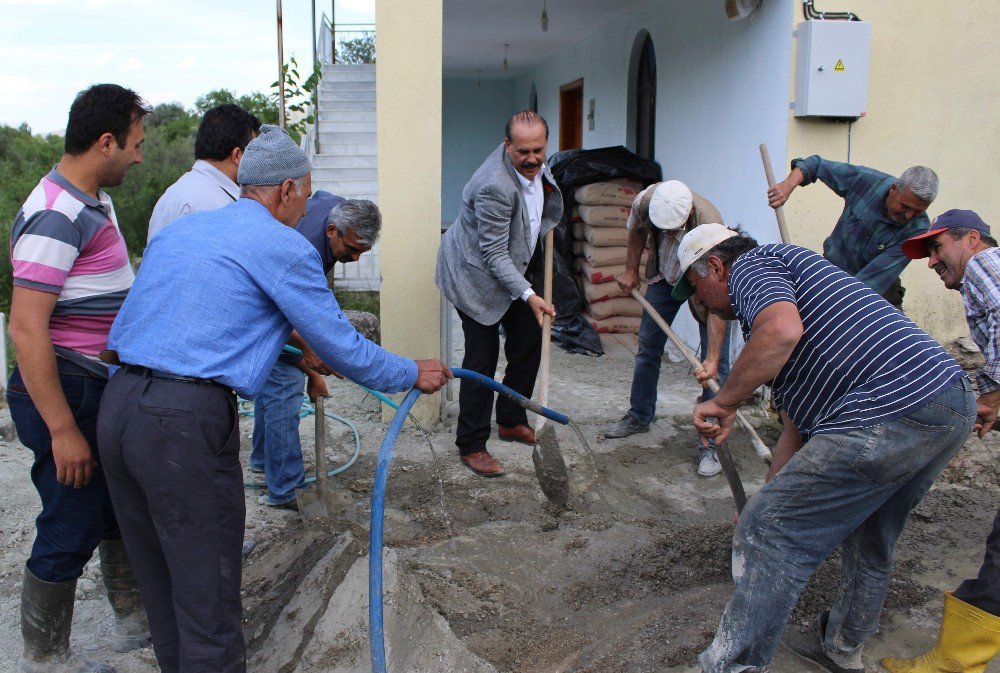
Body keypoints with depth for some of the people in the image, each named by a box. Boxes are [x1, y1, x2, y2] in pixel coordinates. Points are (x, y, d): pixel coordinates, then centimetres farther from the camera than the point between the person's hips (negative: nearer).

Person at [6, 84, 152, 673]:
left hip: (102, 386, 10)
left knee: (119, 507, 21)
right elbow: (26, 330, -26)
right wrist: (62, 429, -26)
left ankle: (134, 617, 39)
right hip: (65, 391, -10)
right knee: (71, 530, 2)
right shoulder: (55, 217, -22)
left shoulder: (95, 203, 9)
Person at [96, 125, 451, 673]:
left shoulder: (175, 230, 19)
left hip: (116, 407, 8)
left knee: (159, 581, 21)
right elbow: (342, 349, -1)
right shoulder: (284, 246, -3)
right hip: (186, 422, -8)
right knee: (207, 593, 3)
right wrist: (414, 375, 15)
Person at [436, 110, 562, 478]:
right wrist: (528, 295, -34)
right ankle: (471, 446, 5)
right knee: (482, 358, -7)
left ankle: (511, 421, 30)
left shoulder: (532, 165, -6)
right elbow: (494, 255, -29)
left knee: (528, 339, 12)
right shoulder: (495, 186, -33)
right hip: (475, 273, -9)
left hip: (508, 268, 9)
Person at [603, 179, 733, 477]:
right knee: (648, 347, 10)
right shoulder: (646, 201, -29)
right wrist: (630, 270, 4)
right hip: (664, 275, 4)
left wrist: (712, 358, -44)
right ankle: (639, 416, 28)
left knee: (715, 365, -12)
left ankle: (712, 444, -6)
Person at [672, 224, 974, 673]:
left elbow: (782, 331, -24)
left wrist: (724, 402, -12)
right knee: (869, 539, 29)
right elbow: (796, 430, 31)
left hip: (888, 414, -11)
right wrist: (772, 499, 35)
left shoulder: (751, 265, 3)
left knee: (768, 536, -1)